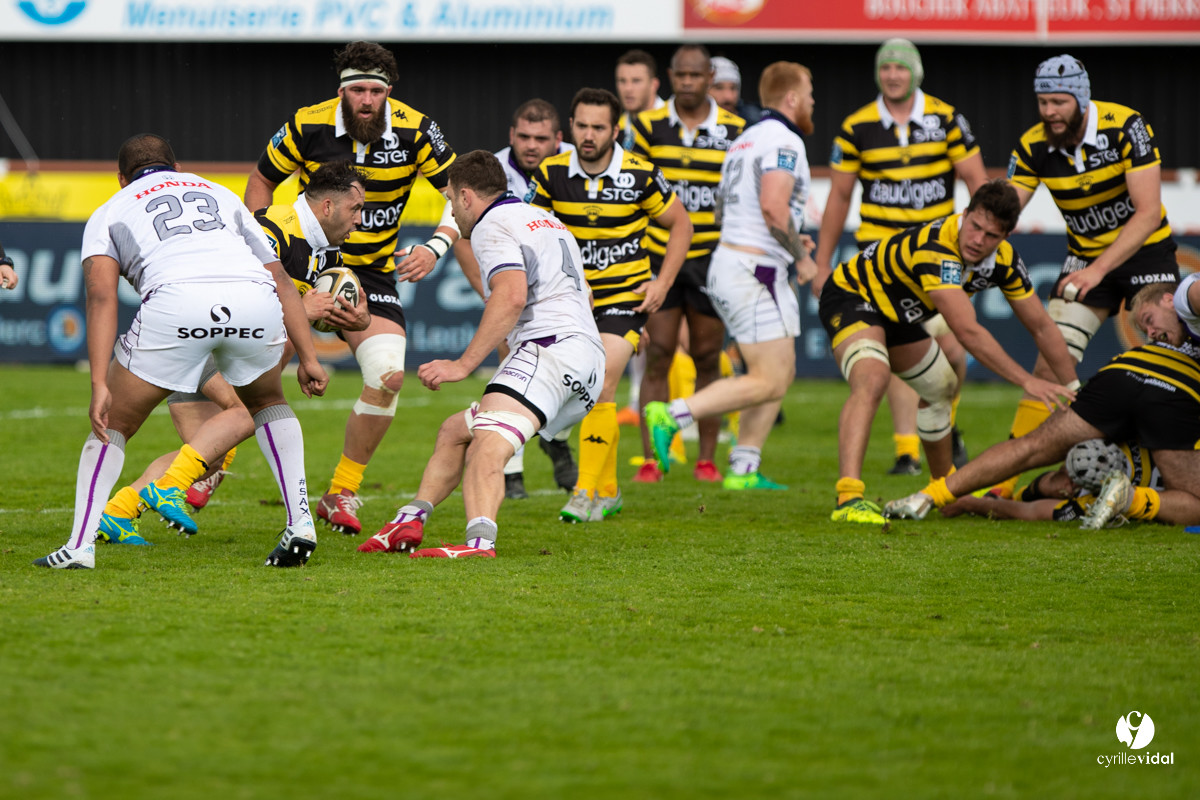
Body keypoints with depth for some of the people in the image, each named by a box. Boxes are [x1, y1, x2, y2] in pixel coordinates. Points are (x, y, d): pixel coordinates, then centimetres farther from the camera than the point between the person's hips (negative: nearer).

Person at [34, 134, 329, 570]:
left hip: (176, 300, -3)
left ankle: (80, 545, 10)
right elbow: (281, 281, 32)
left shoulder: (110, 211, 28)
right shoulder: (221, 194, 39)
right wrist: (308, 358, 30)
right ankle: (300, 523, 19)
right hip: (256, 298, 3)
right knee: (267, 403, 32)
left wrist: (100, 385, 4)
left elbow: (102, 296, 11)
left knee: (115, 423, 19)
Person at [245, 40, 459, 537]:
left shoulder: (413, 131, -13)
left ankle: (342, 495, 1)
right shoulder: (308, 127, -14)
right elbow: (262, 180, 3)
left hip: (374, 272, 1)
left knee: (388, 375, -15)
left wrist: (436, 248, -19)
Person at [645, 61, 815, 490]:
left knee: (782, 374, 14)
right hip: (754, 272, -10)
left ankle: (743, 470, 12)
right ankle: (671, 416, -16)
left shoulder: (744, 141, 19)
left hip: (728, 259, 10)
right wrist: (800, 256, -12)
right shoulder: (784, 141, -12)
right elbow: (772, 206, -26)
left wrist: (790, 240, 21)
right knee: (767, 382, -10)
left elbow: (722, 212, 22)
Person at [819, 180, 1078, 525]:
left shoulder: (1002, 259, -12)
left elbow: (1040, 327, 0)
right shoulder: (936, 249, -38)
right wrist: (1027, 381, -42)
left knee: (942, 388, 24)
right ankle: (849, 498, -45)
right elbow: (967, 332, -43)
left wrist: (1073, 390, -1)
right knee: (872, 380, -35)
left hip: (895, 313, 9)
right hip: (851, 296, -9)